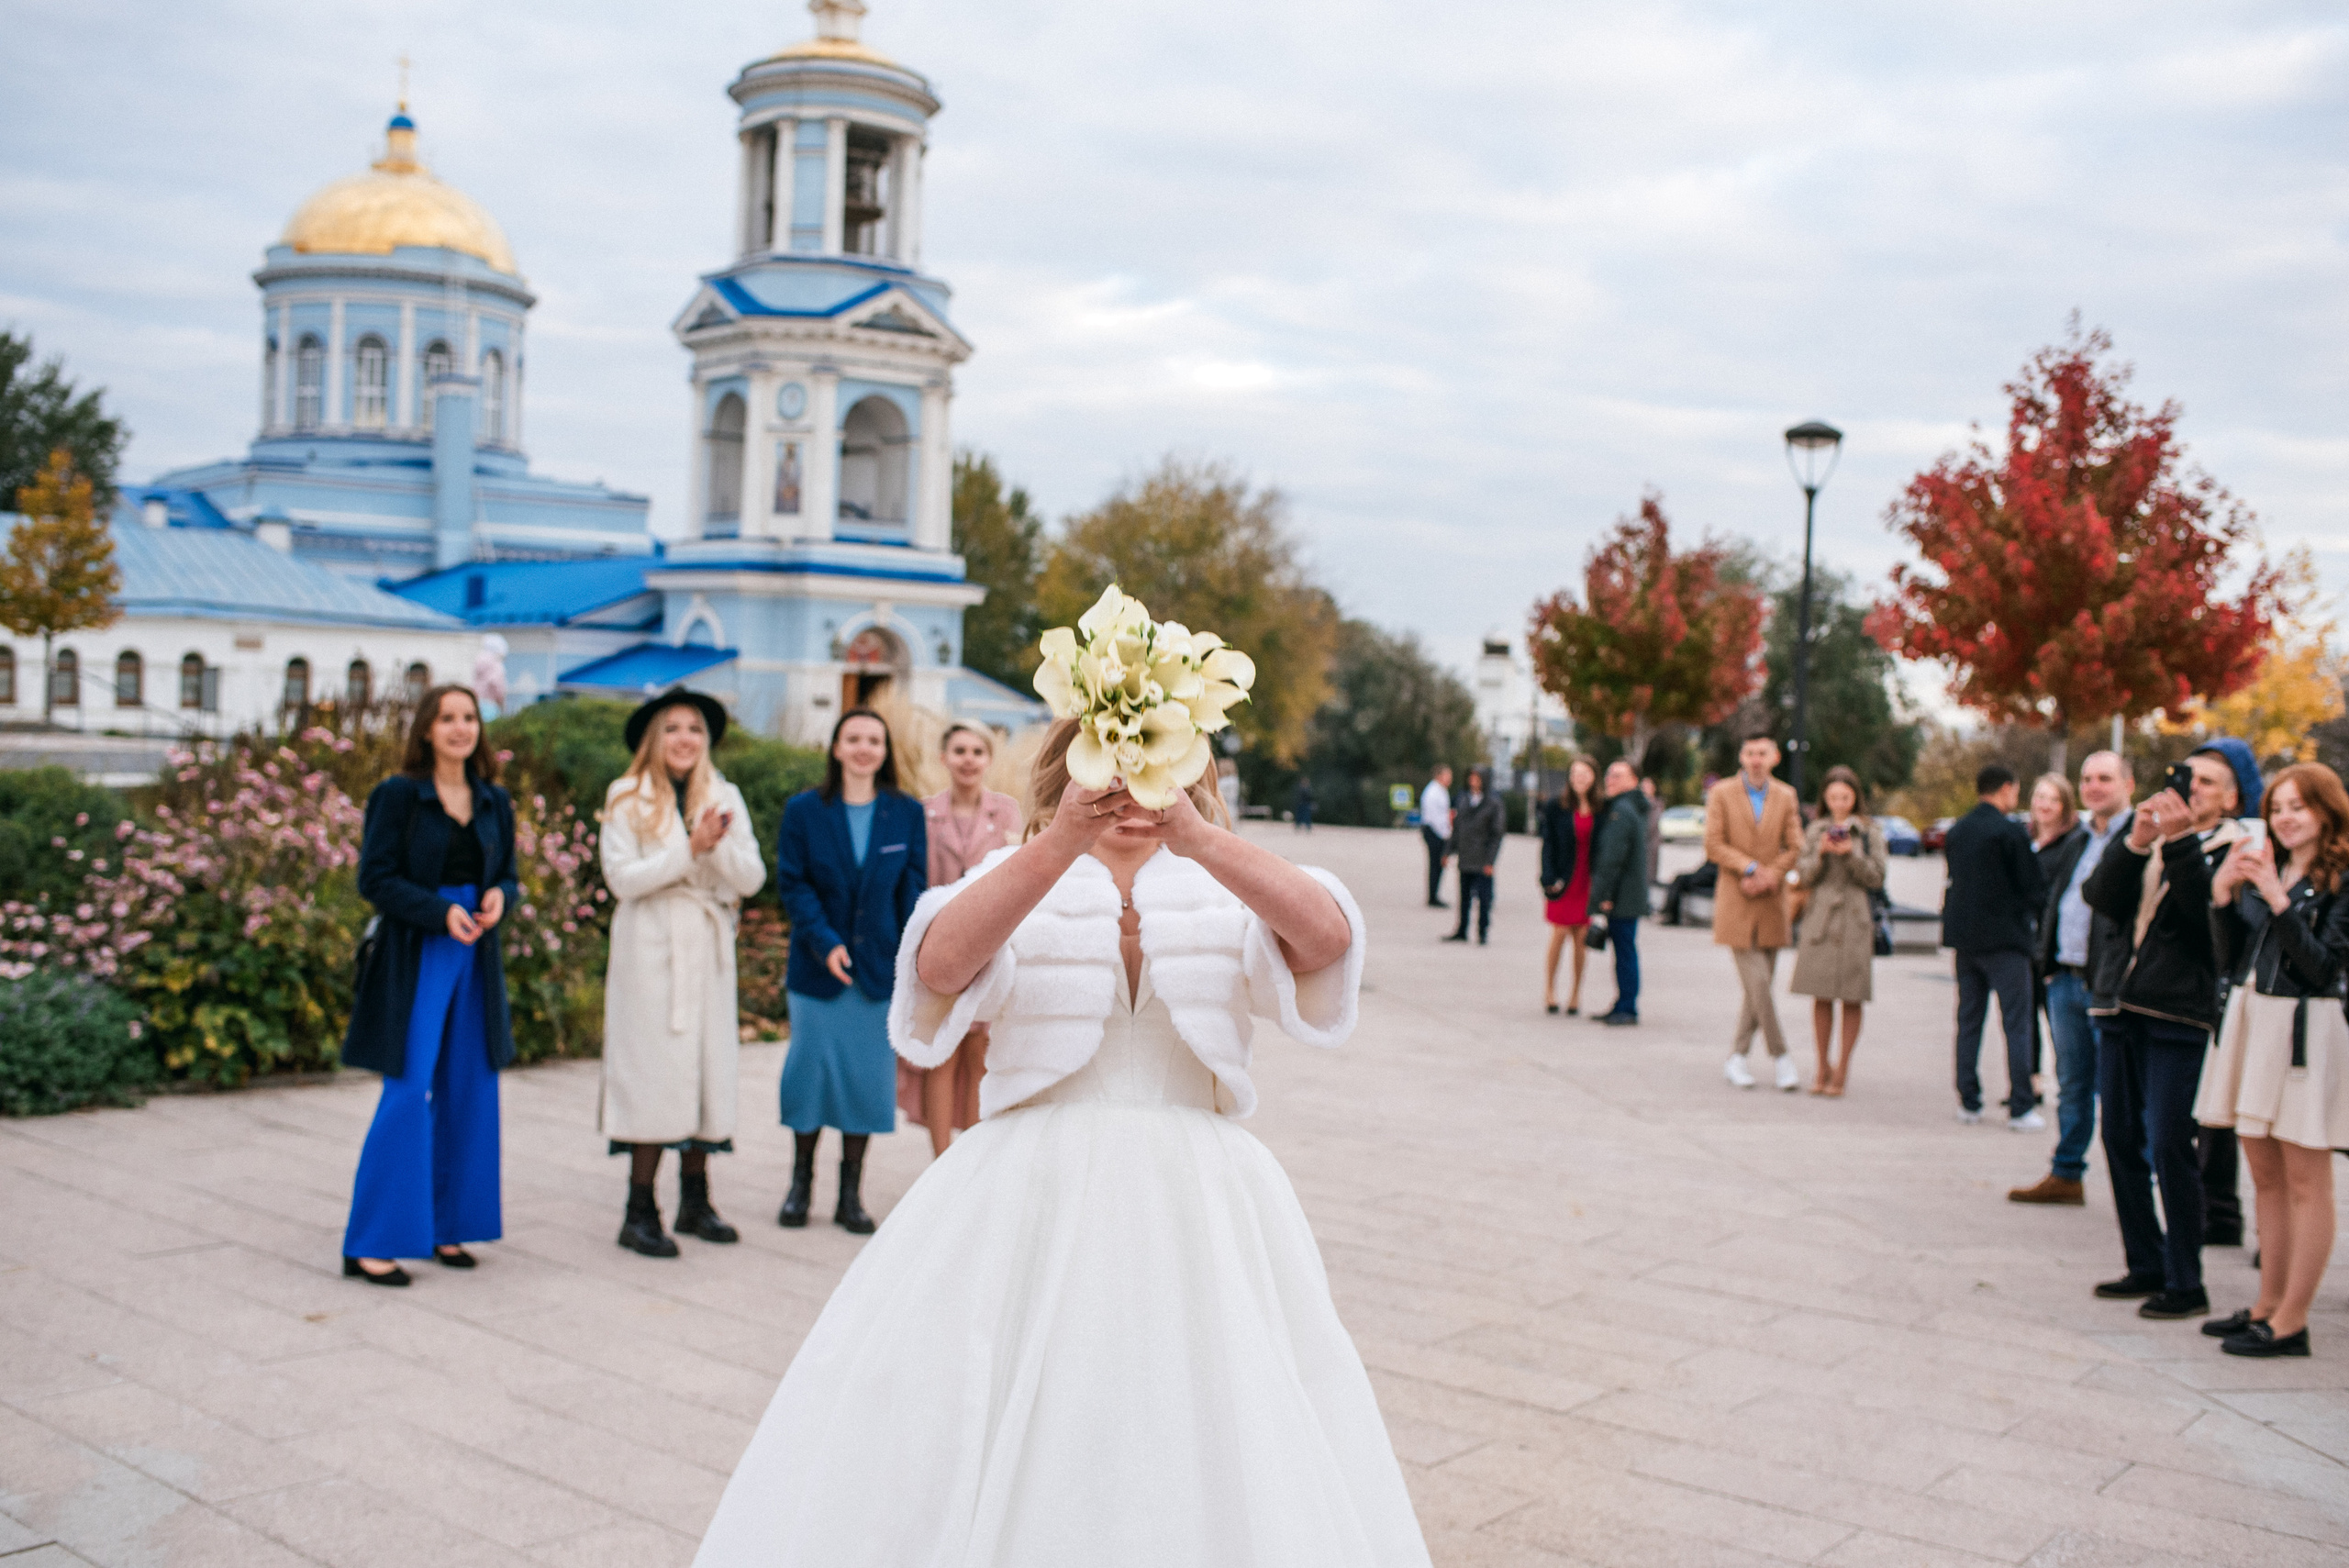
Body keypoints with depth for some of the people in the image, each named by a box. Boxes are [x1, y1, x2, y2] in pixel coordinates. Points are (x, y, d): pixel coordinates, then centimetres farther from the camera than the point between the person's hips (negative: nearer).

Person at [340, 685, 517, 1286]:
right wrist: (442, 910, -20)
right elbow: (375, 879, -9)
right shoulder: (398, 795, -4)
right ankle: (370, 1245, -1)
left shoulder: (495, 803, 11)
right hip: (414, 958, -6)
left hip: (475, 955, 6)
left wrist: (499, 896, -8)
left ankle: (447, 1226, 19)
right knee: (407, 1095, -8)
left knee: (469, 1095, 7)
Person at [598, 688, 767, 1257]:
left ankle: (695, 1199, 15)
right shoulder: (626, 798, 2)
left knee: (708, 1065, 4)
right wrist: (690, 848, -15)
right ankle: (640, 1211, 0)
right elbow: (622, 878, -9)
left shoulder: (726, 799, 10)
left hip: (708, 953, 4)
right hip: (649, 949, -4)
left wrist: (718, 846, -16)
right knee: (652, 1068, -6)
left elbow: (752, 878, 2)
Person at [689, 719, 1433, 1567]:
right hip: (1029, 1202, 0)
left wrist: (1199, 838, -30)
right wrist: (1061, 842, -30)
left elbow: (1328, 933, -16)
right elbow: (941, 962, -17)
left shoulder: (1228, 890, 6)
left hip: (1196, 1210, 1)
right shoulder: (1014, 880, 6)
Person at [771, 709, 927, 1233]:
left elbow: (913, 889, 2)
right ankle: (800, 1184, 22)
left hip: (881, 968, 1)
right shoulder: (804, 810, 0)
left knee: (869, 1072, 4)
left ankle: (851, 1194, 15)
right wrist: (825, 943, -16)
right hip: (817, 967, -1)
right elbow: (793, 883, -4)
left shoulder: (907, 813, 3)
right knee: (812, 1066, 5)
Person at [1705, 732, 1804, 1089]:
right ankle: (1781, 1055, 0)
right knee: (1757, 982, -10)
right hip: (1736, 902, -3)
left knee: (1758, 985, 5)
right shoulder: (1721, 793, 1)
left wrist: (1769, 876, -10)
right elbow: (1714, 845, -5)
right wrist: (1751, 868, -15)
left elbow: (1794, 848, 6)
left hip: (1771, 902, 3)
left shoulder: (1786, 797, 9)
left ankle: (1736, 1058, 16)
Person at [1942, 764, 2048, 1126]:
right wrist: (2029, 918, 7)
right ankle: (2020, 1107, -2)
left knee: (1969, 1021, 12)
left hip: (1964, 936, 6)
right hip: (2004, 938, -6)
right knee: (2016, 1023, -1)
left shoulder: (1956, 831, 8)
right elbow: (2034, 888, -10)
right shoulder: (2010, 832, -13)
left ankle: (1968, 1102, 14)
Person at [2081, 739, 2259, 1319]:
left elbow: (2211, 914, -19)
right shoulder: (2157, 835, 15)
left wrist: (2179, 843, -22)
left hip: (2178, 1014, -7)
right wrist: (2135, 843, -9)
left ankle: (2185, 1285, 4)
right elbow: (2102, 898, 4)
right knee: (2121, 1139, 11)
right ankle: (2146, 1266, 23)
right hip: (2122, 1006, 7)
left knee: (2169, 1146, -6)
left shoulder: (2235, 848, -2)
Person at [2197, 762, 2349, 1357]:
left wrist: (2277, 901, -21)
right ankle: (2269, 1304, 22)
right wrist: (2223, 896, -5)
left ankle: (2291, 1323, 4)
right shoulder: (2264, 871, 10)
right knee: (2266, 1177, 13)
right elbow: (2229, 957, 8)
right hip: (2251, 1022, 7)